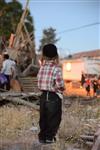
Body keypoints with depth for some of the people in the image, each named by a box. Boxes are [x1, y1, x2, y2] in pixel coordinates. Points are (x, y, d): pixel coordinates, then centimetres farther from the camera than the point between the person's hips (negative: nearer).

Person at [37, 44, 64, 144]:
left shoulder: (42, 67, 1)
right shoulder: (56, 69, -16)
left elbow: (40, 82, 2)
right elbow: (60, 86, -18)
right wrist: (61, 89, 3)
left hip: (43, 95, 5)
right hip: (54, 97, -5)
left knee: (43, 118, 17)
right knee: (53, 118, 10)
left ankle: (42, 136, 24)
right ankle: (49, 137, 15)